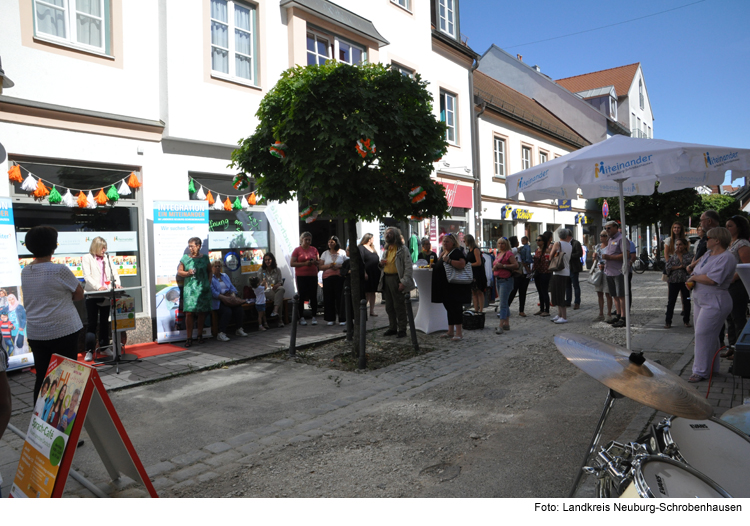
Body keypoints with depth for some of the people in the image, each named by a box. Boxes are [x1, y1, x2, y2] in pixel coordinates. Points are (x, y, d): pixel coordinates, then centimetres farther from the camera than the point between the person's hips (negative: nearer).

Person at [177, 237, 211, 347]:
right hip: (189, 288, -1)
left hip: (203, 288, 1)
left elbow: (210, 271, 15)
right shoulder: (185, 258, 5)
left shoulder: (205, 258, 7)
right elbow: (179, 272, 9)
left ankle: (200, 335, 20)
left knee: (202, 312, 5)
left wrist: (209, 283, 6)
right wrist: (188, 273, -10)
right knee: (189, 312, -8)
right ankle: (189, 337, -2)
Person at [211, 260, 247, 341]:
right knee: (227, 311, -34)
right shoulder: (210, 278, 2)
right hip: (218, 301, -6)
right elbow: (212, 292, -11)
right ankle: (221, 333, -27)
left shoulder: (225, 276, 24)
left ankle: (239, 329, -5)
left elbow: (232, 287, 20)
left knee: (239, 309, -22)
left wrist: (233, 293, -1)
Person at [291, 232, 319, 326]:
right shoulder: (297, 250, 1)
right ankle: (301, 318, 6)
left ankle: (314, 317, 7)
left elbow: (318, 262, 19)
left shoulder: (314, 249, 12)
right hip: (301, 277, -3)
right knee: (301, 297, -2)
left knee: (313, 296, 0)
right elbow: (292, 263, -4)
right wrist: (304, 263, -15)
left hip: (313, 276, 3)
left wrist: (314, 262, -5)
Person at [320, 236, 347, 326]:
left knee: (340, 297, -5)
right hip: (327, 277, 2)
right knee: (329, 298, -1)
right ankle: (330, 319, 7)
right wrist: (328, 266, -10)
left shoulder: (342, 253, 8)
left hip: (339, 277, -2)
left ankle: (342, 319, 2)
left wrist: (339, 267, -11)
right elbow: (320, 266, 8)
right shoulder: (325, 253, 12)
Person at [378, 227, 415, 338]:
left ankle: (402, 329, 4)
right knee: (389, 306, 13)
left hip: (396, 279, -8)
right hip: (386, 278, 8)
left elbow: (408, 267, -12)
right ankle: (392, 328, 23)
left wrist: (404, 282, -20)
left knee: (399, 306, -4)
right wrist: (381, 264, 5)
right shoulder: (386, 250, 19)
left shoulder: (403, 249, -6)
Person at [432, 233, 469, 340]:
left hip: (454, 286, -10)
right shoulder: (443, 253, 18)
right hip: (445, 286, 10)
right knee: (449, 308, 14)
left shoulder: (457, 252, -11)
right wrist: (433, 265, 17)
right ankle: (450, 331, 22)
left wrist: (448, 260, -30)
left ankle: (459, 332, -6)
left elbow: (462, 264, -28)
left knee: (455, 308, -9)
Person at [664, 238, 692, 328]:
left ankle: (686, 320, 20)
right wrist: (678, 267, -14)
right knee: (671, 301, 3)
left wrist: (679, 255, -10)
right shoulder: (673, 256, 8)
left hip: (685, 281, -1)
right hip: (673, 281, 1)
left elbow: (686, 265, -16)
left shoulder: (689, 256, 1)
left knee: (686, 301, 7)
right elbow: (667, 266, -3)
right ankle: (668, 321, 7)